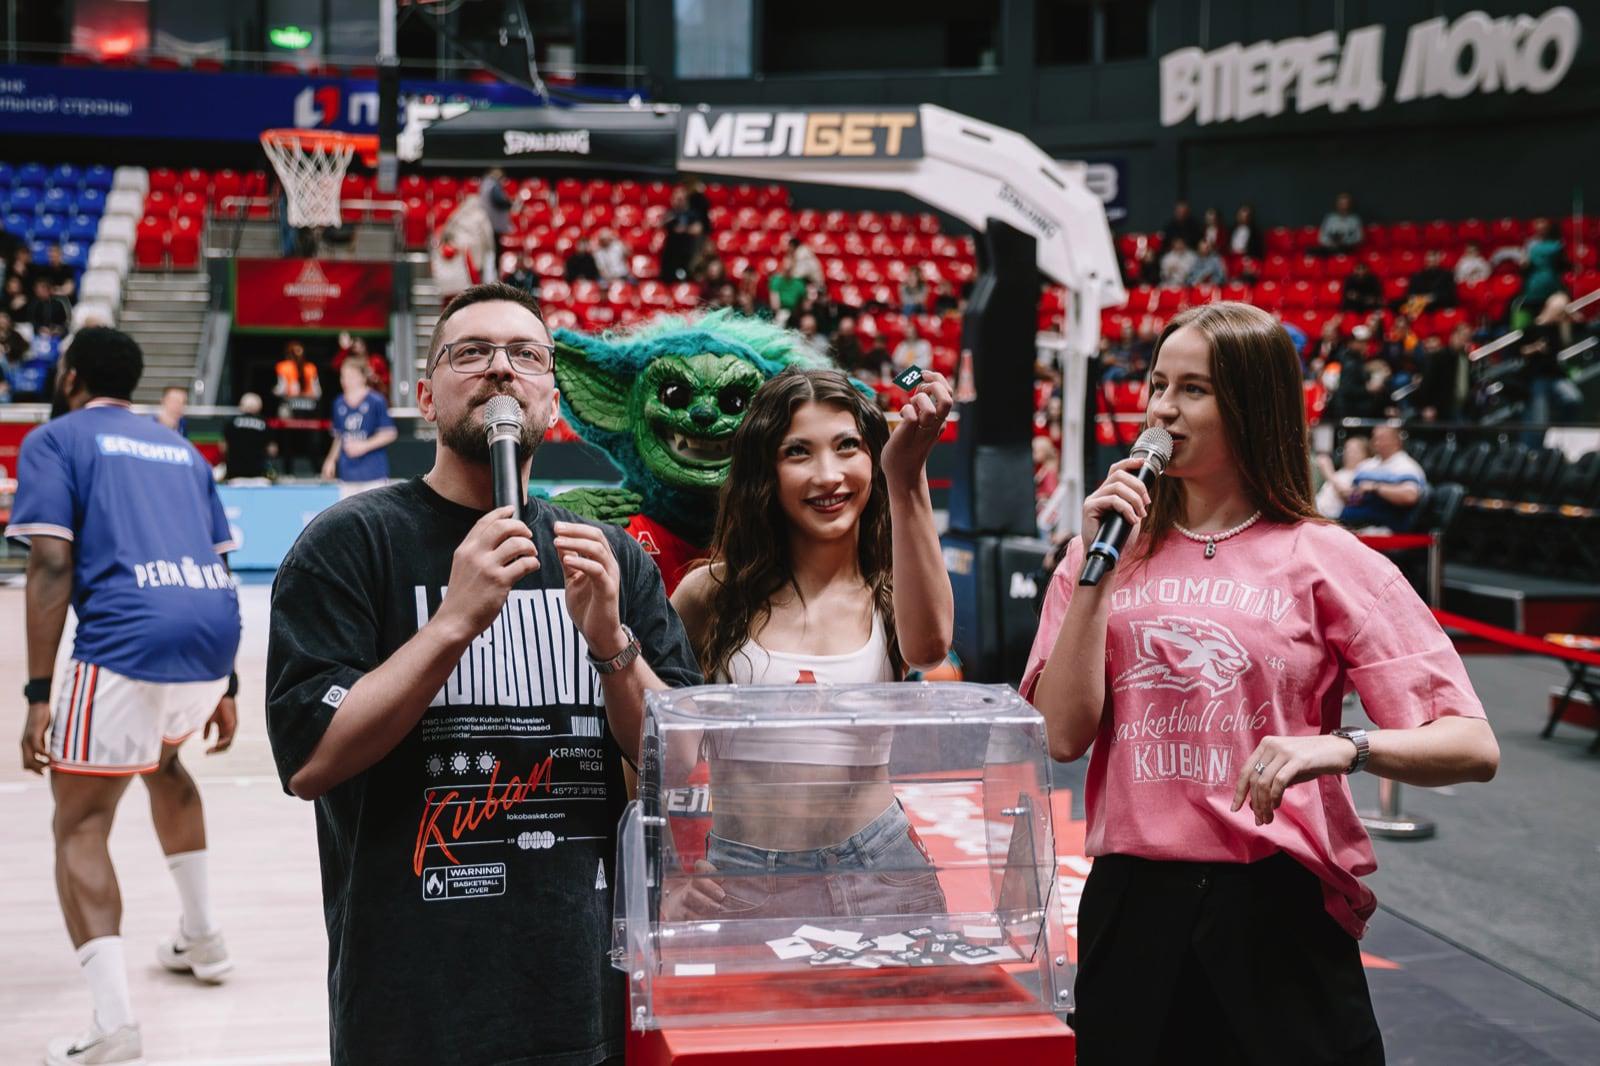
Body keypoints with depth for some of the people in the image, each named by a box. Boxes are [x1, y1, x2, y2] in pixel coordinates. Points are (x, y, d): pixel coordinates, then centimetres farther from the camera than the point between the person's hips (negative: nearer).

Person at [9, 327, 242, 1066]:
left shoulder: (54, 440, 8)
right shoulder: (179, 448, 25)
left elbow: (52, 566, -5)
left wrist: (39, 694, -7)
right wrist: (223, 686, 27)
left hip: (127, 639, -6)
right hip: (213, 635, 6)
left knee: (79, 825, 0)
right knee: (162, 759, 34)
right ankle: (200, 937, 39)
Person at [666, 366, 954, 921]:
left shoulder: (891, 593, 2)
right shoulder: (713, 593, 1)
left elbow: (927, 645, -23)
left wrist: (907, 478, -28)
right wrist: (664, 881, -3)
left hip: (877, 875, 1)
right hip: (738, 886, 0)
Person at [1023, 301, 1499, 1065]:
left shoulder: (1332, 563, -3)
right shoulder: (1114, 549, 7)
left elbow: (1473, 747, -9)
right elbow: (1063, 735, -4)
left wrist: (1342, 747, -27)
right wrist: (1097, 572, -8)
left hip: (1279, 912, -2)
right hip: (1133, 907, 3)